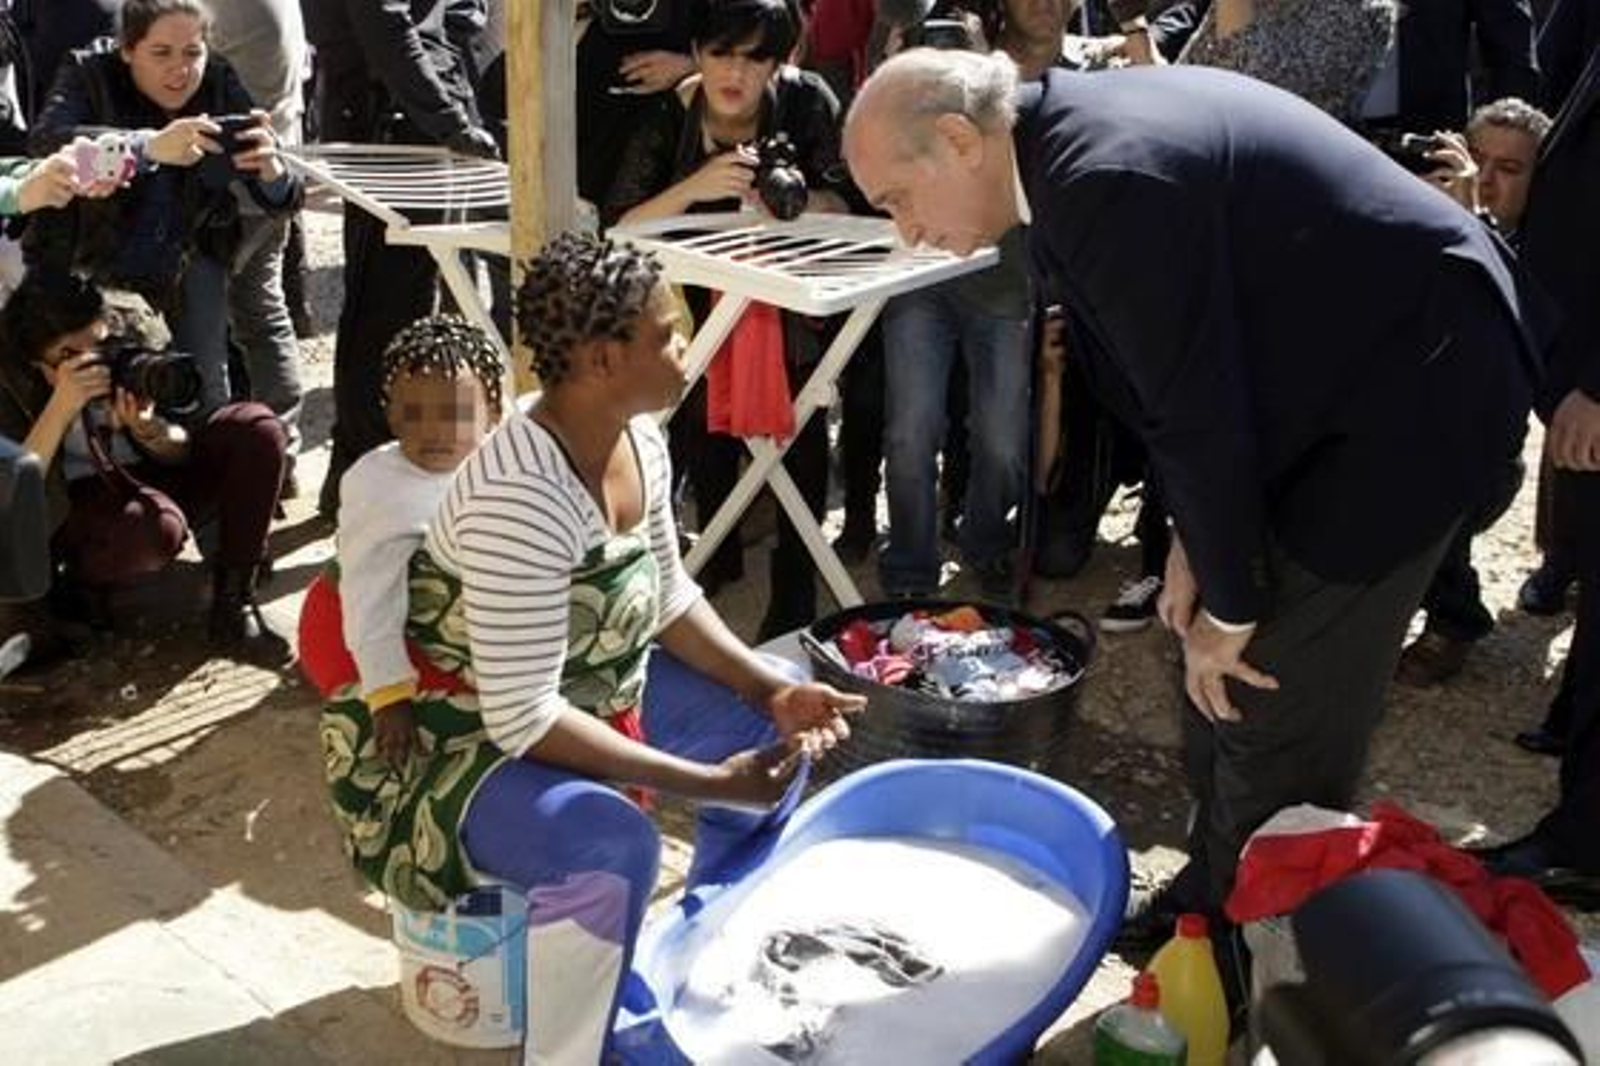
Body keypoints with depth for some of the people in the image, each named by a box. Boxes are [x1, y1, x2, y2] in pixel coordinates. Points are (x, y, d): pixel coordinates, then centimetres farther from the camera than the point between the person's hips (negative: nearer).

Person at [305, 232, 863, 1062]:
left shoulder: (639, 436, -7)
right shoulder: (522, 498, -34)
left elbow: (668, 597, 6)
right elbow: (525, 719, -33)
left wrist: (771, 688, -8)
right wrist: (712, 783, -31)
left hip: (589, 684, 9)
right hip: (452, 736, -9)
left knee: (773, 732, 6)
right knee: (612, 846, -33)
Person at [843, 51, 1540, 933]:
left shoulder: (1107, 183, -28)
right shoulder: (1077, 132, 3)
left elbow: (1198, 411, -23)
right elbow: (1181, 374, 6)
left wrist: (1228, 609, -12)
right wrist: (1194, 541, 3)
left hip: (1409, 389, -10)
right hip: (1343, 371, 10)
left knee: (1272, 707, -4)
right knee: (1217, 680, 15)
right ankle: (1216, 901, 32)